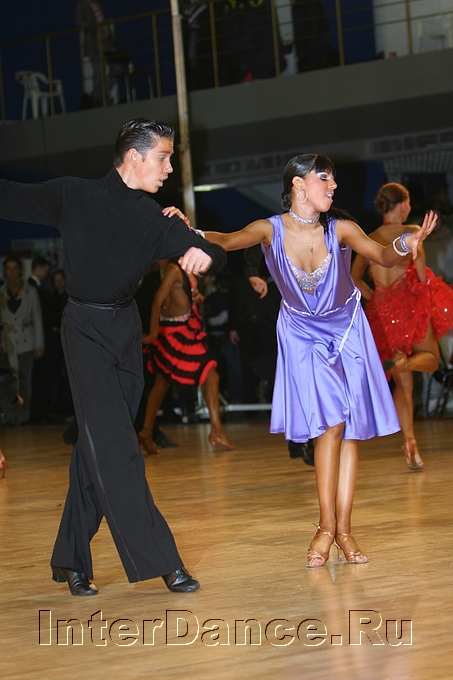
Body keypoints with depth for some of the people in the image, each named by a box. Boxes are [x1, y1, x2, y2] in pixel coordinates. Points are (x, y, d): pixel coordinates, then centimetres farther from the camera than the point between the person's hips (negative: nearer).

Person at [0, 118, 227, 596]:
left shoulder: (156, 219, 5)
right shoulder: (74, 196, -5)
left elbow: (218, 258, 1)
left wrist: (202, 252, -23)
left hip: (126, 328, 5)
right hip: (85, 328, -5)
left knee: (96, 448, 7)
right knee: (114, 445, -11)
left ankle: (71, 560, 16)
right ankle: (156, 559, -12)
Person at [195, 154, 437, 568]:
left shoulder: (340, 229, -16)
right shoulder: (271, 231, -16)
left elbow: (382, 256, -27)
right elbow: (229, 241, -29)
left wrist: (405, 244, -50)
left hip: (346, 330, 2)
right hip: (302, 334, -2)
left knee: (349, 428, -2)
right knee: (331, 422, -15)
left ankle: (343, 528, 2)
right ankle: (327, 526, -7)